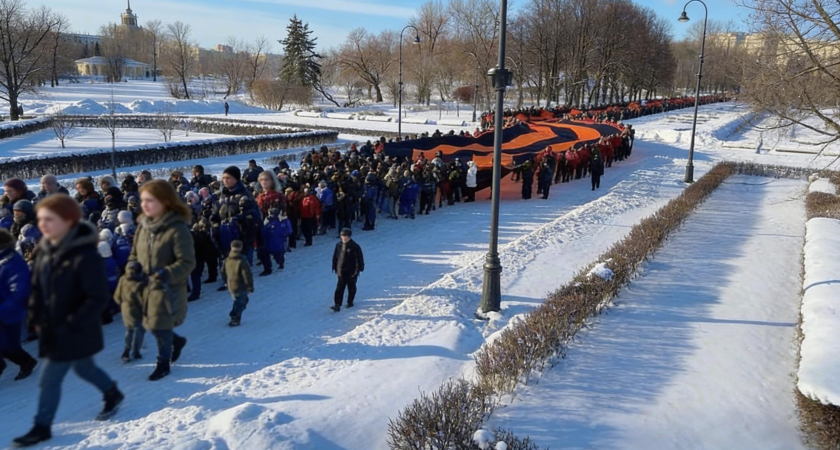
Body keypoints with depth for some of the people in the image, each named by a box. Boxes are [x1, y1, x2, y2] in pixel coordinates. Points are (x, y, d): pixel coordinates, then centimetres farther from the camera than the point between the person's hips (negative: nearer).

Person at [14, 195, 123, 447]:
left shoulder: (85, 256, -25)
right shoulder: (46, 252, 1)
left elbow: (99, 298, -25)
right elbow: (37, 288, 13)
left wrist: (71, 326, -23)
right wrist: (37, 317, 1)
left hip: (76, 333, -8)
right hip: (52, 330, 8)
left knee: (49, 379, 2)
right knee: (83, 368, 24)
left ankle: (42, 427, 22)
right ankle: (113, 395, 46)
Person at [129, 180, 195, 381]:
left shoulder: (177, 229, -20)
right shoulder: (143, 226, 2)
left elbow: (187, 262, -21)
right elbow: (135, 254, 14)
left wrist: (167, 274, -33)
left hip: (168, 290, -7)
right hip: (146, 287, 7)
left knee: (160, 328, 4)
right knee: (152, 326, 17)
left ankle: (163, 363, 27)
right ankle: (176, 340, 45)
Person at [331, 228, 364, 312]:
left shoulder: (354, 246, -10)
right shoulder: (338, 245, 4)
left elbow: (359, 258, -7)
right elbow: (335, 257, 14)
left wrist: (359, 268, -8)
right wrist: (335, 267, 14)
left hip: (351, 271, -3)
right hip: (341, 271, 3)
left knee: (351, 287, 11)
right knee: (339, 288, -2)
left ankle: (350, 302, 27)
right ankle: (337, 304, -3)